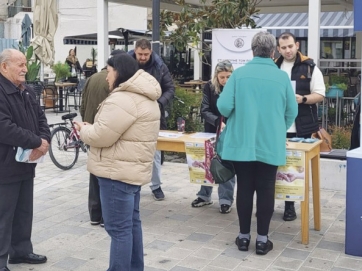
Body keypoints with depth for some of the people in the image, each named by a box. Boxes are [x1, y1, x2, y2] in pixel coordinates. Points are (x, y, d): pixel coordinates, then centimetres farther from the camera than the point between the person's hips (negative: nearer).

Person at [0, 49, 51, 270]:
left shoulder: (27, 92, 13)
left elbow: (41, 119, 14)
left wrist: (44, 140, -7)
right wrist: (36, 142, -20)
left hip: (26, 164, 9)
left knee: (24, 212, 18)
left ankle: (21, 250, 32)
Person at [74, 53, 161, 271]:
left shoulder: (123, 99, -20)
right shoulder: (144, 97, 14)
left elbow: (102, 136, -21)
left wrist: (84, 129, -1)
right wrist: (92, 128, 11)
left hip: (118, 171, -11)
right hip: (133, 168, 11)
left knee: (118, 227, -3)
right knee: (131, 221, 18)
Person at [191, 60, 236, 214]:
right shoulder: (209, 87, -9)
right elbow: (205, 111, -14)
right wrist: (218, 122, -29)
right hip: (212, 131, 2)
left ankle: (226, 200, 8)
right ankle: (205, 196, 24)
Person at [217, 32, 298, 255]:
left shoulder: (239, 74, -6)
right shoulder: (282, 77, -4)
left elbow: (224, 106, -11)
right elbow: (292, 112, 1)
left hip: (242, 142, 0)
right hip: (271, 144, 0)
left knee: (244, 188, 10)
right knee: (266, 190, 8)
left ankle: (244, 236, 18)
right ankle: (262, 239, 13)